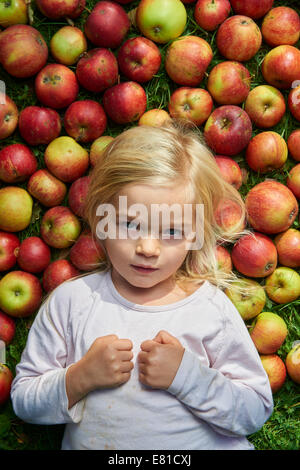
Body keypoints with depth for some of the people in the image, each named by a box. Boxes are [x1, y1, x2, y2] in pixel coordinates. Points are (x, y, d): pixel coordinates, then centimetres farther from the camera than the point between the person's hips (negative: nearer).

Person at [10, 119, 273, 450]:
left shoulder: (212, 309, -6)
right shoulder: (71, 300, -4)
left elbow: (256, 413, -3)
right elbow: (23, 401, 1)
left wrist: (186, 376, -15)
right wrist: (80, 377, -15)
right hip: (90, 446, 1)